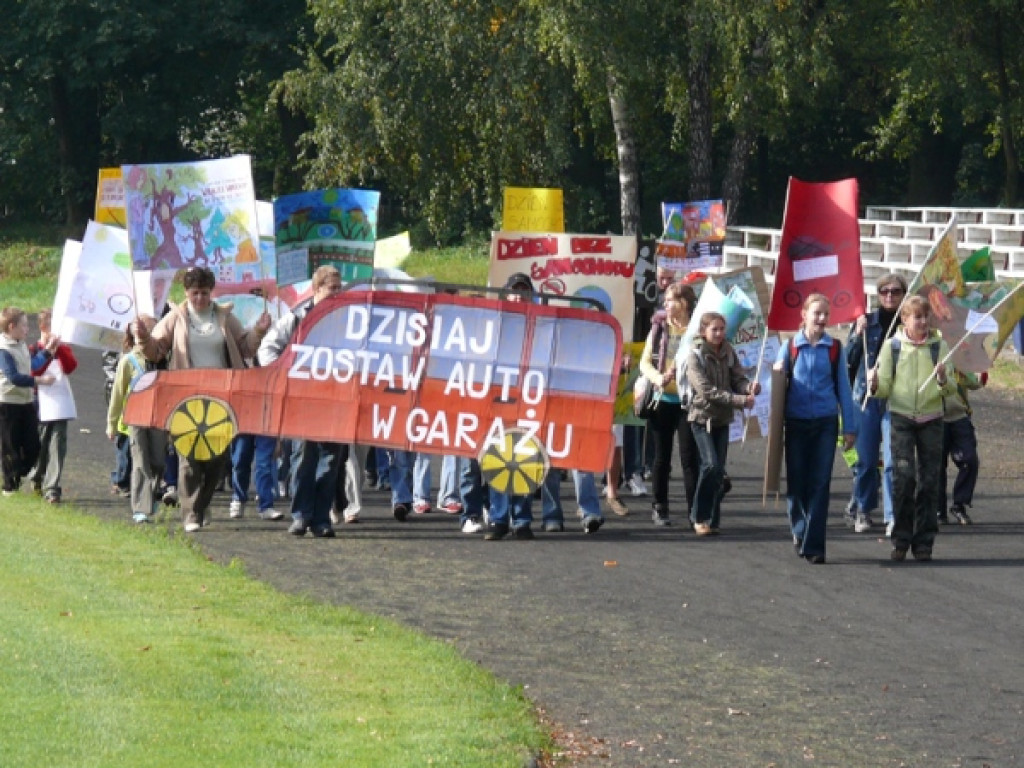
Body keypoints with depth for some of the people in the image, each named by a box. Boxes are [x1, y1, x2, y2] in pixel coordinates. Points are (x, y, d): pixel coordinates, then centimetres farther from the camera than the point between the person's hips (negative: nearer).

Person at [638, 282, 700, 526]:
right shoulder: (659, 328, 7)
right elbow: (645, 362, 5)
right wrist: (658, 378, -13)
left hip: (688, 402, -3)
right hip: (663, 399, 3)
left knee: (689, 457, -5)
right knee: (662, 456, 9)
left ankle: (695, 509, -2)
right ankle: (660, 508, 17)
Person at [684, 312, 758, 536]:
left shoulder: (728, 353, 4)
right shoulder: (695, 356, -11)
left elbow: (738, 379, 2)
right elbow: (707, 390, -20)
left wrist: (749, 387, -22)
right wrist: (739, 400, -27)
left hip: (723, 418, 5)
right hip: (702, 417, -5)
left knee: (719, 470, 5)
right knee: (711, 466, -16)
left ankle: (712, 518, 13)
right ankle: (700, 517, -3)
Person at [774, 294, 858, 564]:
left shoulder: (835, 349, 5)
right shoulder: (790, 347, 6)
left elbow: (843, 387, 8)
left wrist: (849, 427, 6)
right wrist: (777, 375, -11)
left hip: (825, 422, -1)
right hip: (796, 422, 1)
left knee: (820, 483, -6)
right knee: (796, 480, 4)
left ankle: (813, 545, -5)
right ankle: (800, 530, 29)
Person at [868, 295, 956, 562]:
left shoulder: (939, 346, 4)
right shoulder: (892, 346, 4)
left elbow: (950, 389, 0)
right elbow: (885, 388, 4)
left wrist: (943, 381, -21)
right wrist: (875, 386, -17)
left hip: (931, 419, 1)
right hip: (901, 417, -1)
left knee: (929, 480, 0)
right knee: (903, 477, -10)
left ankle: (923, 542, 7)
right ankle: (901, 540, -2)